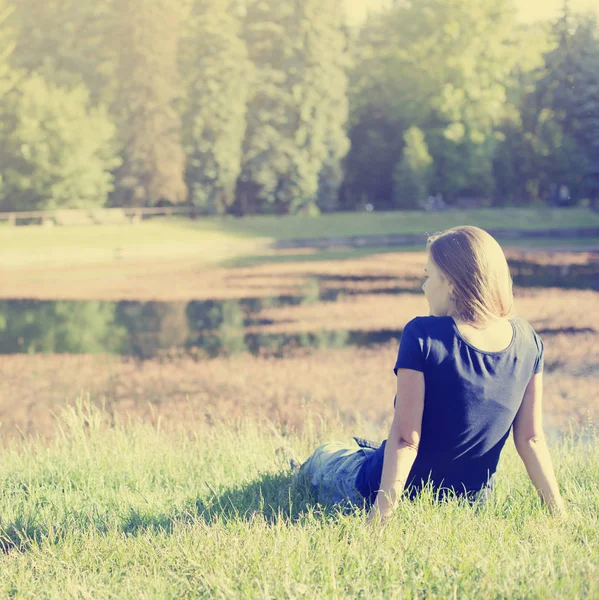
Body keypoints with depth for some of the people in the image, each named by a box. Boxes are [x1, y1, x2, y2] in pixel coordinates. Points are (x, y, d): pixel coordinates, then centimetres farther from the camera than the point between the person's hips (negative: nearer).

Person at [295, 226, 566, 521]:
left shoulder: (422, 336, -24)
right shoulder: (527, 340, -9)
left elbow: (405, 438, -26)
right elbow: (531, 439, -7)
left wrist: (381, 514, -22)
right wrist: (558, 509, 2)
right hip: (473, 497, 5)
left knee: (325, 456, 29)